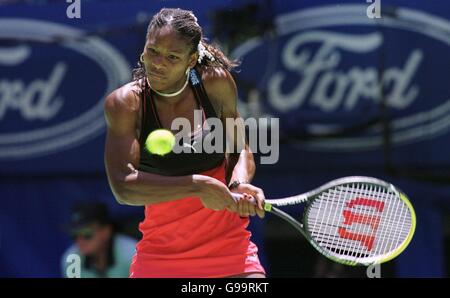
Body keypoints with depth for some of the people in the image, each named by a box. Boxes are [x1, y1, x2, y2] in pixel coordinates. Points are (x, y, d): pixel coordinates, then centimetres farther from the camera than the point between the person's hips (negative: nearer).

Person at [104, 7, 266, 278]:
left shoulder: (216, 83, -4)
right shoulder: (123, 103, -11)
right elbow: (123, 186, -20)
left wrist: (239, 184, -13)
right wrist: (197, 185, -25)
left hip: (228, 244, 1)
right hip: (160, 254, -1)